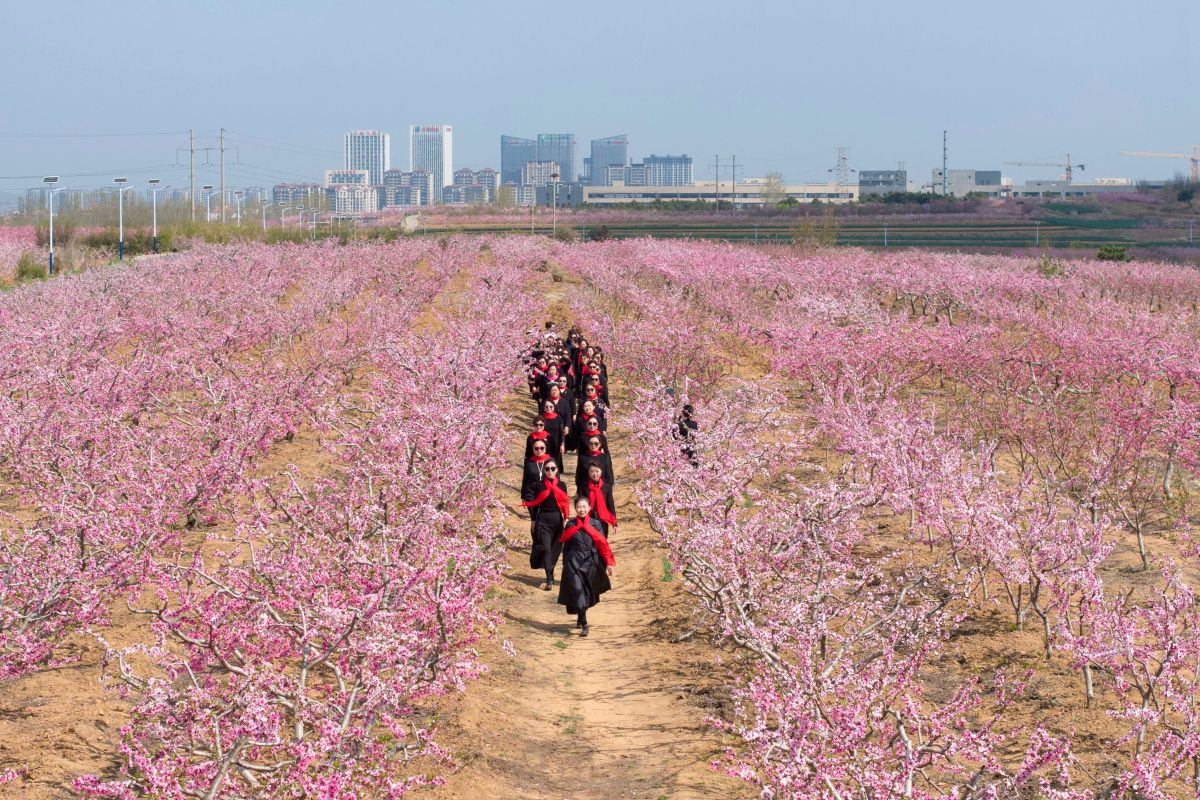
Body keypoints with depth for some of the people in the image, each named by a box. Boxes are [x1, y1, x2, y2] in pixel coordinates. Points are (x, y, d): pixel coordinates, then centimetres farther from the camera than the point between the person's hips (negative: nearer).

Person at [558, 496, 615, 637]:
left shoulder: (595, 525, 1)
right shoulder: (570, 526, 1)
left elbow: (603, 545, 1)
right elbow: (566, 546, 8)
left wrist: (608, 563, -5)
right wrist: (565, 565, 8)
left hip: (591, 564, 1)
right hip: (574, 563, -1)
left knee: (587, 593, 11)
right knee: (578, 592, -12)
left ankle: (580, 618, 35)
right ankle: (584, 625, -11)